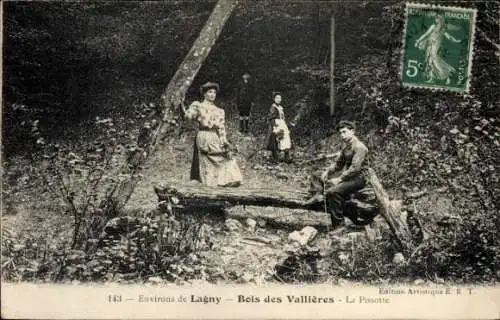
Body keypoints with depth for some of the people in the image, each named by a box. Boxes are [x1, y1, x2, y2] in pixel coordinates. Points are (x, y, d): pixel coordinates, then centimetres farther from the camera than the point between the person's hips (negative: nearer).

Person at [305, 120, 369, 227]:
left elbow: (355, 168, -25)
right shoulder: (346, 147, 15)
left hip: (358, 178, -10)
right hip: (346, 176, 10)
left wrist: (339, 179, -27)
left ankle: (339, 224, -27)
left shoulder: (359, 147, -15)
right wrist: (327, 171, 3)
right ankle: (318, 195, -18)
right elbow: (338, 163, 21)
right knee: (317, 178, 10)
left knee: (333, 191, -34)